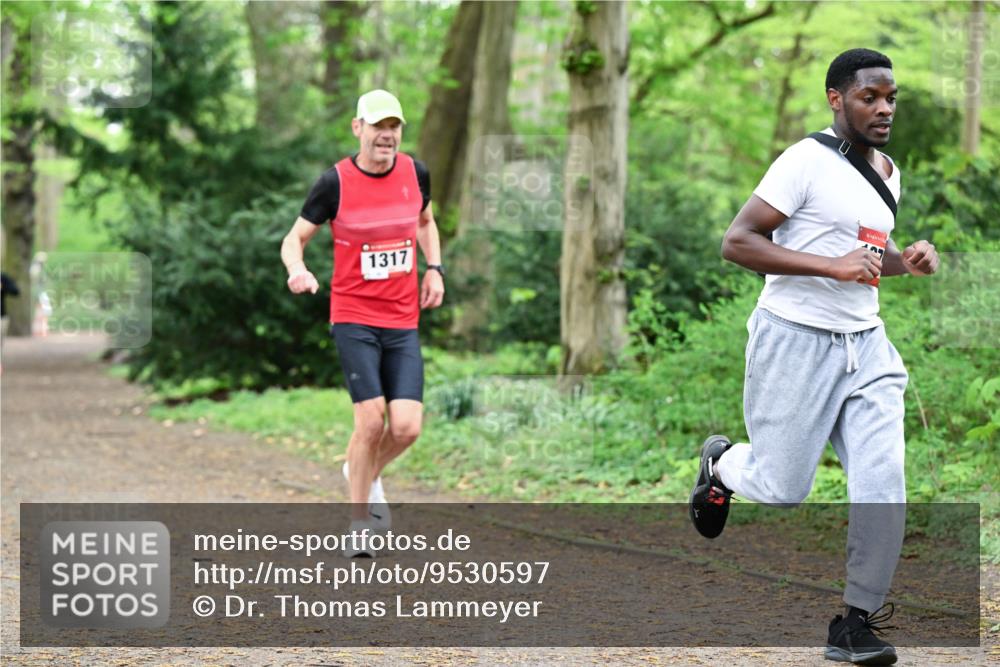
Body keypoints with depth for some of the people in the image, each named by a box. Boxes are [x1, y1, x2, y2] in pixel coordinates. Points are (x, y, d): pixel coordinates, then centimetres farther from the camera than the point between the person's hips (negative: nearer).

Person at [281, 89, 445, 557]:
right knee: (371, 420, -14)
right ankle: (359, 523, 4)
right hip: (353, 318, -3)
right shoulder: (336, 182, -7)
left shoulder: (415, 173, 4)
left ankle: (365, 473, 27)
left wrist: (434, 269, 10)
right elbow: (294, 239, -1)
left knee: (407, 426, -7)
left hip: (403, 324, 4)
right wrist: (298, 270, -22)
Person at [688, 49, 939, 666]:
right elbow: (737, 242, -19)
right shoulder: (808, 162, -13)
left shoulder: (889, 173, 13)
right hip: (796, 338, -6)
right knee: (783, 490, 0)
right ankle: (722, 464, 35)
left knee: (884, 480, -9)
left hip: (865, 344, 6)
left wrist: (905, 261, 6)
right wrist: (834, 266, -26)